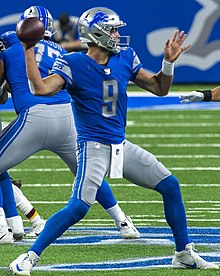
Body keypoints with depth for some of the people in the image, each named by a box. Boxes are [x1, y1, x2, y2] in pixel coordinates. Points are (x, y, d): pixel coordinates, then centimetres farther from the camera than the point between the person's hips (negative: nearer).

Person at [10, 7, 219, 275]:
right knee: (79, 206, -23)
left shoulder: (125, 58, 5)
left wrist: (169, 62, -2)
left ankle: (184, 254, 20)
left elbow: (159, 88, 13)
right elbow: (42, 88, -28)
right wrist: (29, 51, -29)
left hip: (121, 146, 7)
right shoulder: (73, 64, -11)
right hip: (93, 147, -7)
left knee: (170, 186, 7)